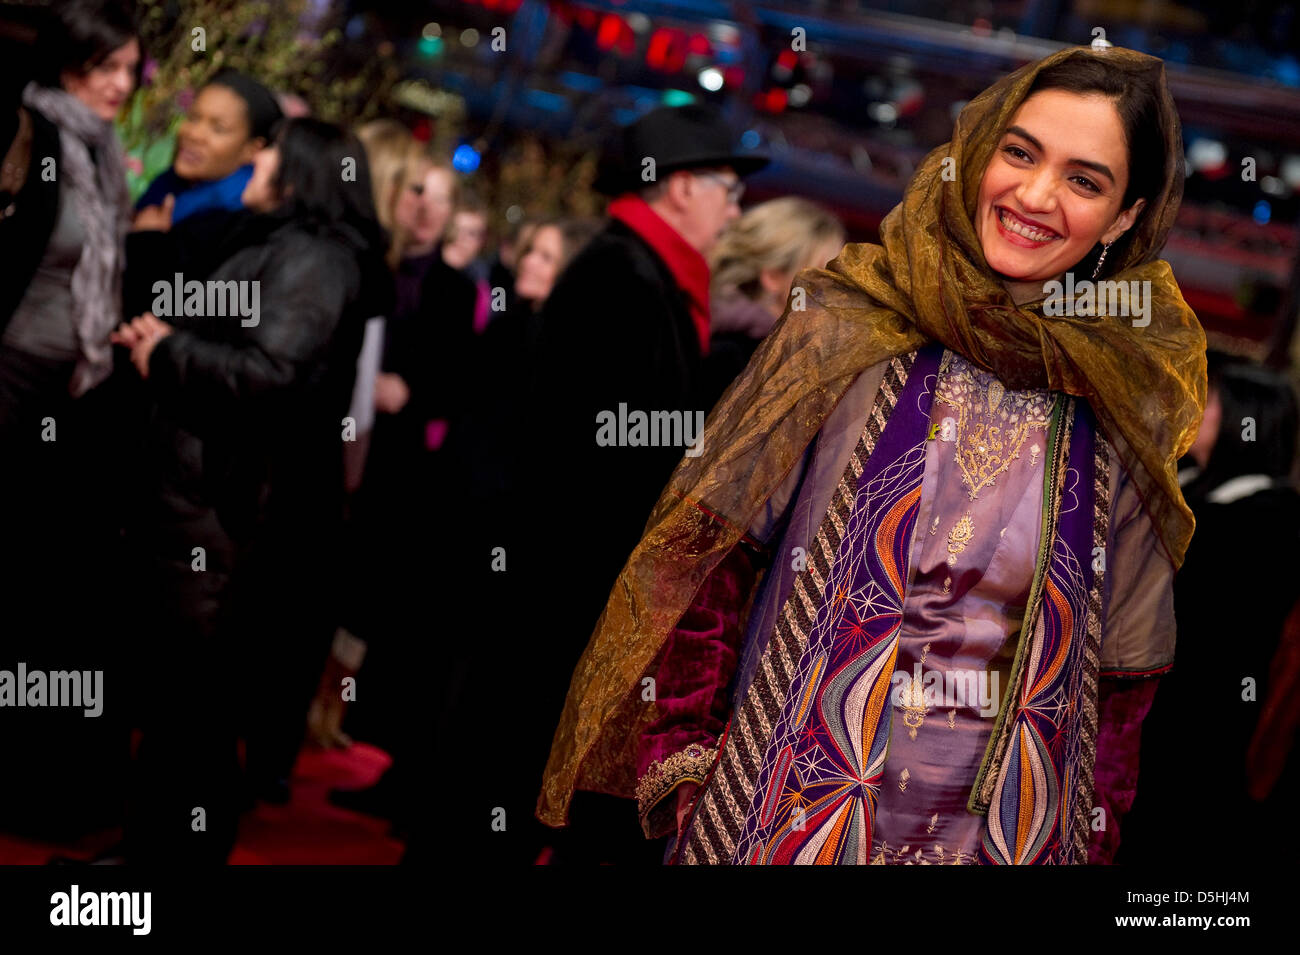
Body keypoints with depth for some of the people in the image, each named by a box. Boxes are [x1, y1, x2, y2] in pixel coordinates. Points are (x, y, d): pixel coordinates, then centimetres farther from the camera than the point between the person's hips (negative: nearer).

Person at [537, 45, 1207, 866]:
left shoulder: (1130, 411, 0)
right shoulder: (847, 332, -6)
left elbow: (1122, 673, 7)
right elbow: (702, 558, -3)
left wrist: (1092, 843, 4)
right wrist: (681, 766, -7)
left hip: (1013, 837, 2)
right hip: (790, 819, -1)